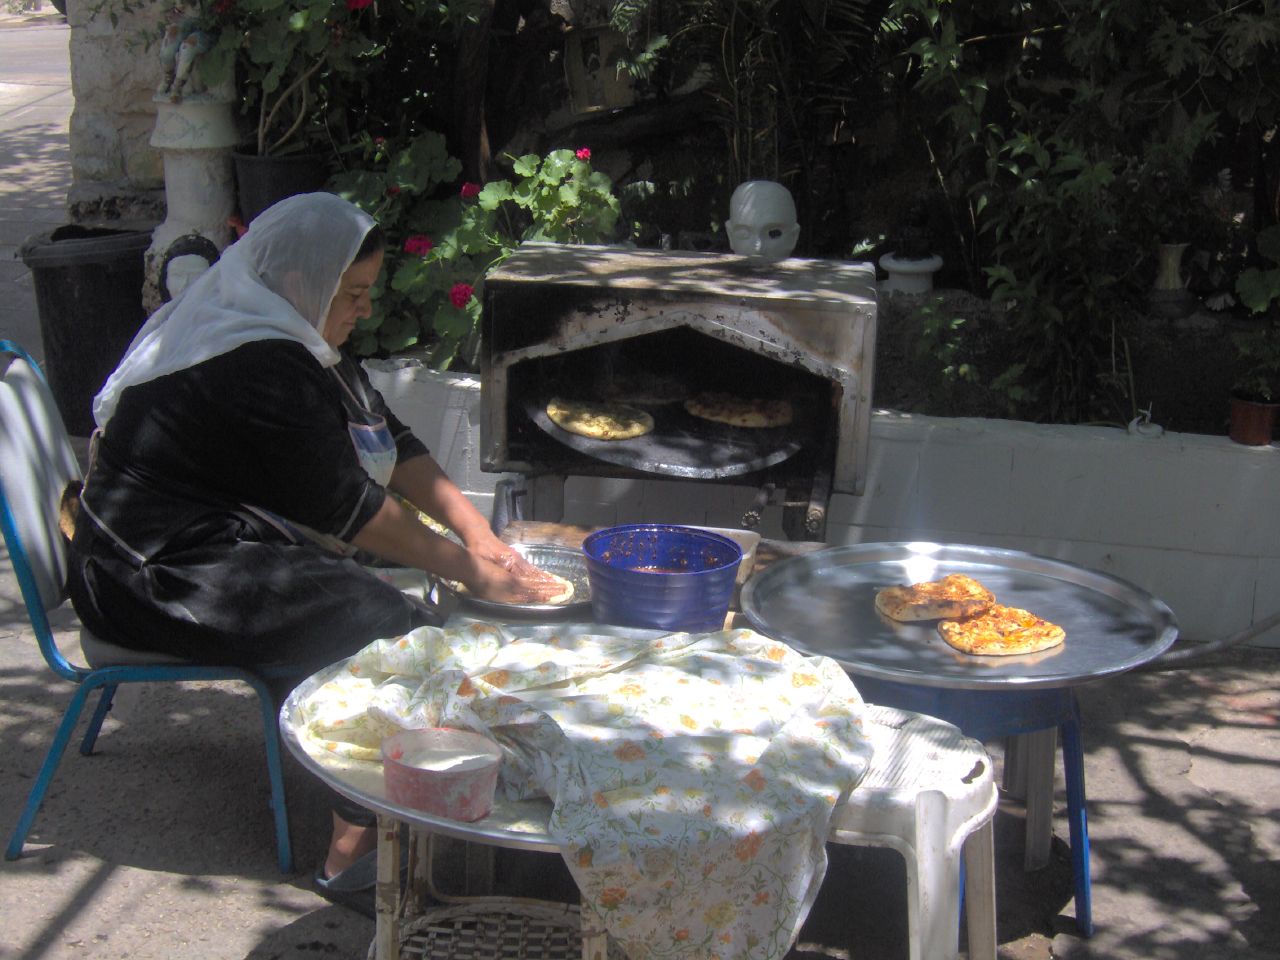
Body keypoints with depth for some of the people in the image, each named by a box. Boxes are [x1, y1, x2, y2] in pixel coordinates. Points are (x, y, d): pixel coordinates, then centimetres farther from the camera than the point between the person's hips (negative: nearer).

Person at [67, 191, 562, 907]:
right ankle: (356, 847, -14)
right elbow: (343, 503, -21)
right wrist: (465, 568, -14)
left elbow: (394, 444, 9)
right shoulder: (257, 365, -22)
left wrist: (479, 534, -2)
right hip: (163, 576, -10)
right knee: (392, 638, -22)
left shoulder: (300, 340, 11)